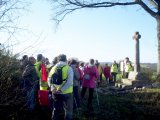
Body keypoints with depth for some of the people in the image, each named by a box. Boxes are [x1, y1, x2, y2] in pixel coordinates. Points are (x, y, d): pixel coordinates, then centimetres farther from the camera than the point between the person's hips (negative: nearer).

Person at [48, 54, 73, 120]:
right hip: (66, 92, -4)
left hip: (55, 93, 4)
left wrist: (52, 88, -8)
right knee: (68, 110, 10)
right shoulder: (68, 68, -9)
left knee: (56, 109, 19)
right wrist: (62, 89, -19)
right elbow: (69, 82, -19)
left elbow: (49, 79, 0)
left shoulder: (53, 68, 5)